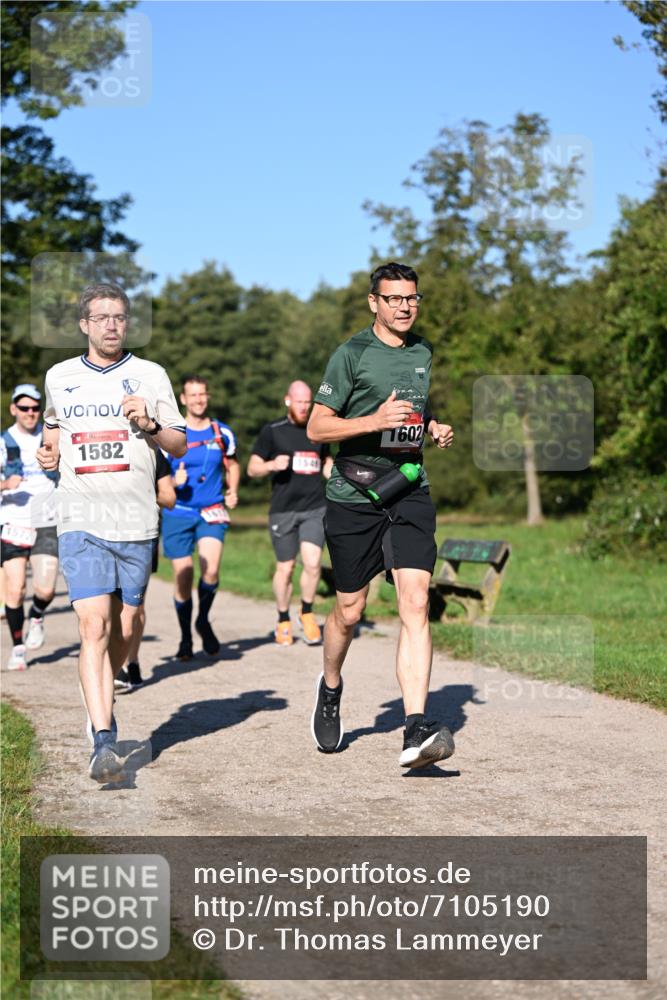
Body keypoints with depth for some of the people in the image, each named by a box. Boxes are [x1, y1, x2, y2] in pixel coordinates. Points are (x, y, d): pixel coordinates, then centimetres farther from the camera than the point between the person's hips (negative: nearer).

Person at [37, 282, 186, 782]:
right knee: (94, 625, -14)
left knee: (125, 628, 9)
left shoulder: (151, 376, 5)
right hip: (80, 520, -1)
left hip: (136, 520, 1)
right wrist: (51, 454, 5)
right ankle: (104, 740, -17)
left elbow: (180, 446, 8)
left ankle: (103, 696, 36)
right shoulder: (60, 376, 10)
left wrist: (150, 424, -11)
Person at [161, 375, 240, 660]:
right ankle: (185, 637, 18)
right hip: (178, 513, -1)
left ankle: (203, 621, 8)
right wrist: (173, 482, -16)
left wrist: (233, 491, 6)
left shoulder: (223, 433, 7)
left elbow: (232, 465, 23)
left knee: (211, 570, -18)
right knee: (183, 577, -1)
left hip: (212, 511, 1)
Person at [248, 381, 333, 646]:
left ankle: (307, 614, 9)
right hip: (283, 511, -2)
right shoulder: (272, 432, 2)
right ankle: (283, 621, 22)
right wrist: (272, 465, -18)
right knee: (285, 568, 3)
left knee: (312, 562, -13)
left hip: (315, 508, 2)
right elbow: (252, 468, 2)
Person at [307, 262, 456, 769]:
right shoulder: (352, 354, -4)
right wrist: (375, 421, -20)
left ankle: (416, 730, -20)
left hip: (409, 490, 3)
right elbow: (316, 427, -6)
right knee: (349, 611, 8)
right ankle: (331, 687, 39)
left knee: (416, 602, -14)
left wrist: (436, 429, 8)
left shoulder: (426, 354, 13)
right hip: (354, 494, -3)